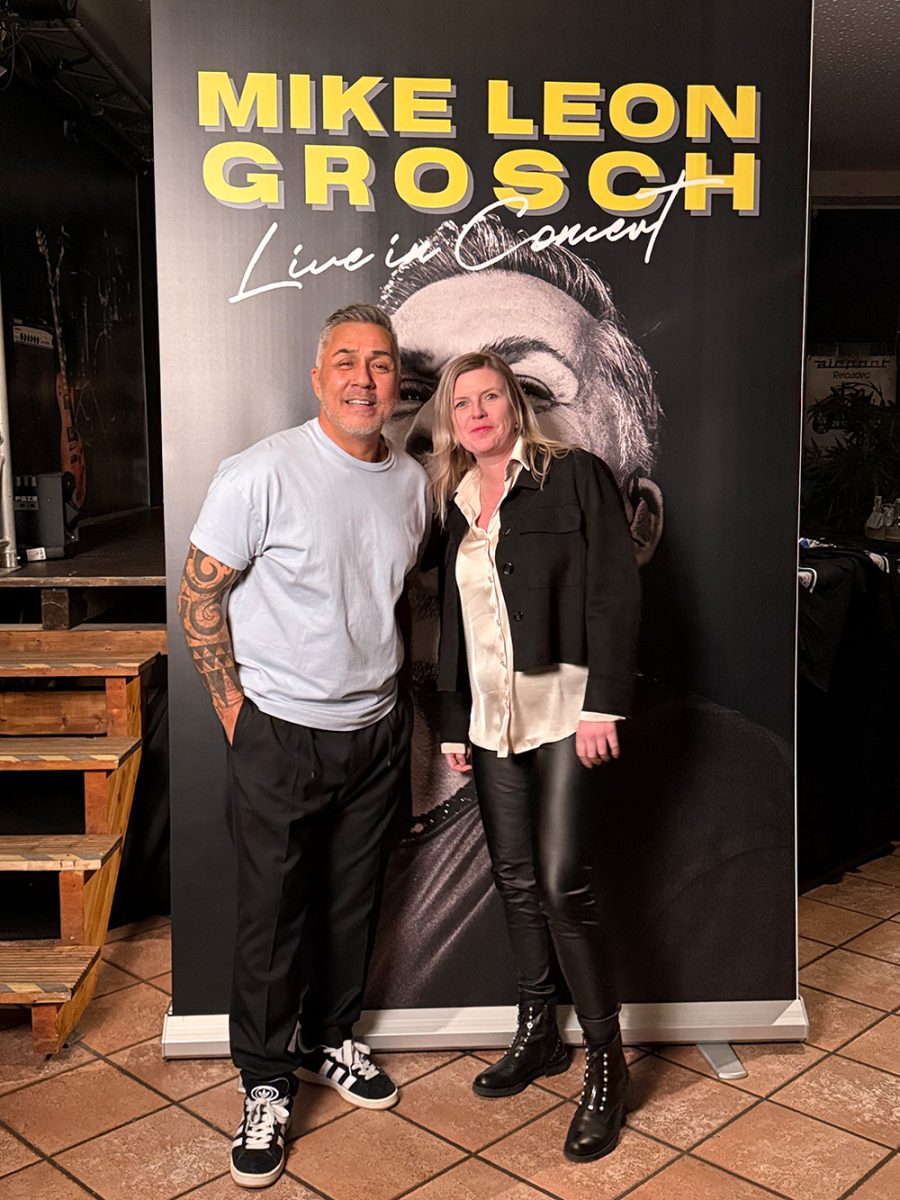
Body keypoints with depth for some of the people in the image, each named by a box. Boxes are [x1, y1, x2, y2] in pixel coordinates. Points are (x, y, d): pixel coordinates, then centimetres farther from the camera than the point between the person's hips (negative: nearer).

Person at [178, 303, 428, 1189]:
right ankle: (266, 1083, 24)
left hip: (377, 728, 5)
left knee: (352, 901, 17)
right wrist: (233, 710, -9)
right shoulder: (264, 474, -15)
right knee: (272, 911, 5)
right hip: (281, 733, -5)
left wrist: (391, 689, 12)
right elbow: (199, 592, -10)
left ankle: (331, 1041, 38)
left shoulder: (411, 482, 3)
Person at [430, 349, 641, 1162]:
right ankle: (539, 1034, 28)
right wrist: (452, 722, 13)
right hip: (489, 718, 6)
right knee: (516, 879, 11)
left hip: (562, 710, -5)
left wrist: (603, 704, -16)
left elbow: (615, 593, -9)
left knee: (564, 881, -9)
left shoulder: (574, 477, -3)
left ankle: (606, 1058, 8)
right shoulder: (454, 505, 14)